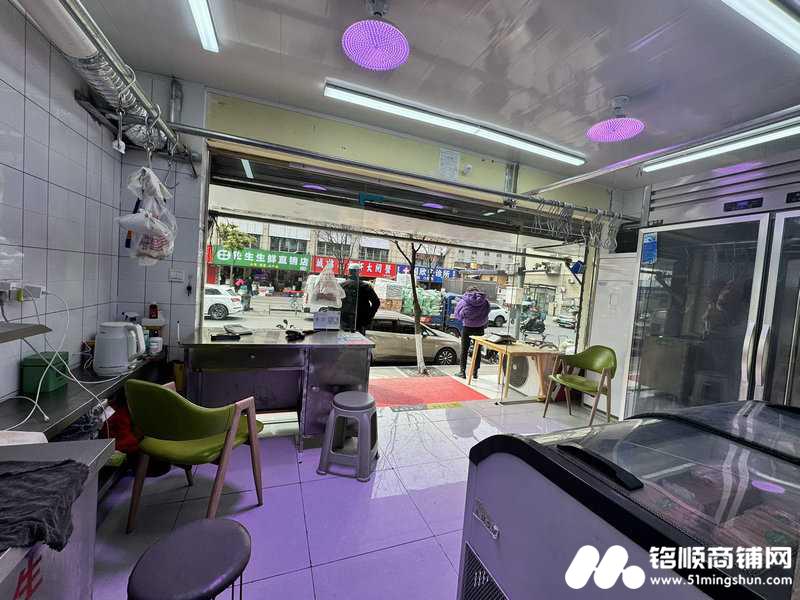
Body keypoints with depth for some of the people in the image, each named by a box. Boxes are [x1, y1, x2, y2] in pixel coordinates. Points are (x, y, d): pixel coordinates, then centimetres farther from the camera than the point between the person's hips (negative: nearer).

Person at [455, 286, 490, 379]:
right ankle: (475, 372, 16)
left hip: (467, 328, -2)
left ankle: (462, 371, 8)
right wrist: (483, 325, 15)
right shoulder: (485, 302, -2)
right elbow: (486, 317, -1)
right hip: (479, 329, 2)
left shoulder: (464, 301, -6)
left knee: (464, 349, 7)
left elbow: (457, 314, 0)